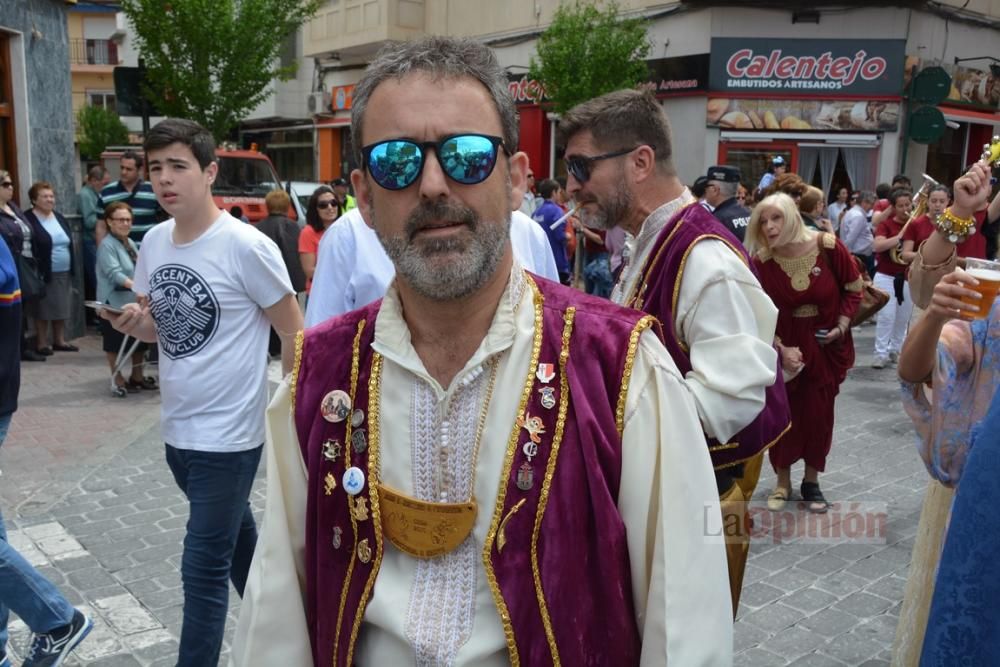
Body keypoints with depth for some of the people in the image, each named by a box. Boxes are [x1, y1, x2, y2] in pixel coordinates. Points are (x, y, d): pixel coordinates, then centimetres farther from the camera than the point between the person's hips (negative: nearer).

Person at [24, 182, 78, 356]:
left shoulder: (60, 218, 15)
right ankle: (41, 343, 10)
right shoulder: (28, 219, -9)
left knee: (62, 308, 11)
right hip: (44, 274, -6)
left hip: (64, 273, 6)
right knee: (43, 310, 0)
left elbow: (70, 244, 18)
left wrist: (72, 269, 13)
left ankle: (59, 341, 21)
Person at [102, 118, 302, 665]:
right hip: (177, 427, 8)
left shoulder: (246, 247, -18)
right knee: (234, 535, 25)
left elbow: (294, 333, -11)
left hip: (227, 433, -8)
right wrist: (131, 322, -9)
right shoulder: (153, 241, 3)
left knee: (204, 567, 1)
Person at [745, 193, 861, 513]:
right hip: (784, 346, 0)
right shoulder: (761, 261, -16)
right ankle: (782, 480, 26)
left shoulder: (828, 246, -16)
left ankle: (811, 481, 26)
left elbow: (854, 288, -1)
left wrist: (842, 325, -11)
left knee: (819, 413, 8)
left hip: (826, 345, 0)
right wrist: (780, 349, -18)